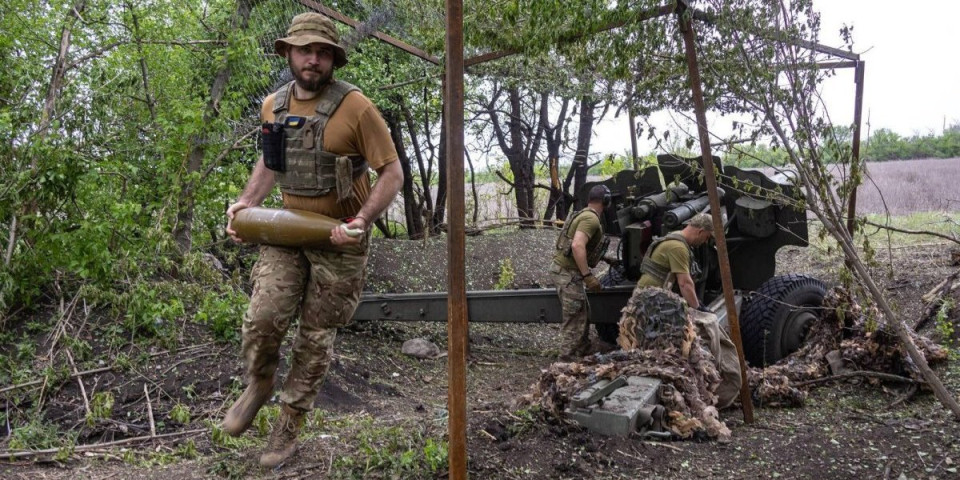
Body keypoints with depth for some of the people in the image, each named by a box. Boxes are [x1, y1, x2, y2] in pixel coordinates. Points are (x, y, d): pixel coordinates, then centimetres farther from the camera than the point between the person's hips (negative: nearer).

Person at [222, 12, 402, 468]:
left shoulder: (355, 107, -14)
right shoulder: (273, 106, 4)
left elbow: (392, 173, -11)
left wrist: (362, 220, -24)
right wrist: (247, 201, 5)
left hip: (339, 240, -3)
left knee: (316, 338, 6)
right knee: (263, 317, -12)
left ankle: (289, 425, 24)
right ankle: (258, 385, 20)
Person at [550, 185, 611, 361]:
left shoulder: (584, 214, 15)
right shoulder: (591, 219, -17)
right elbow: (577, 246, -30)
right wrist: (588, 276, -28)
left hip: (568, 270, 10)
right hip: (568, 273, -10)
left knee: (583, 313, 20)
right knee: (574, 320, -5)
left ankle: (583, 352, 31)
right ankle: (567, 361, 0)